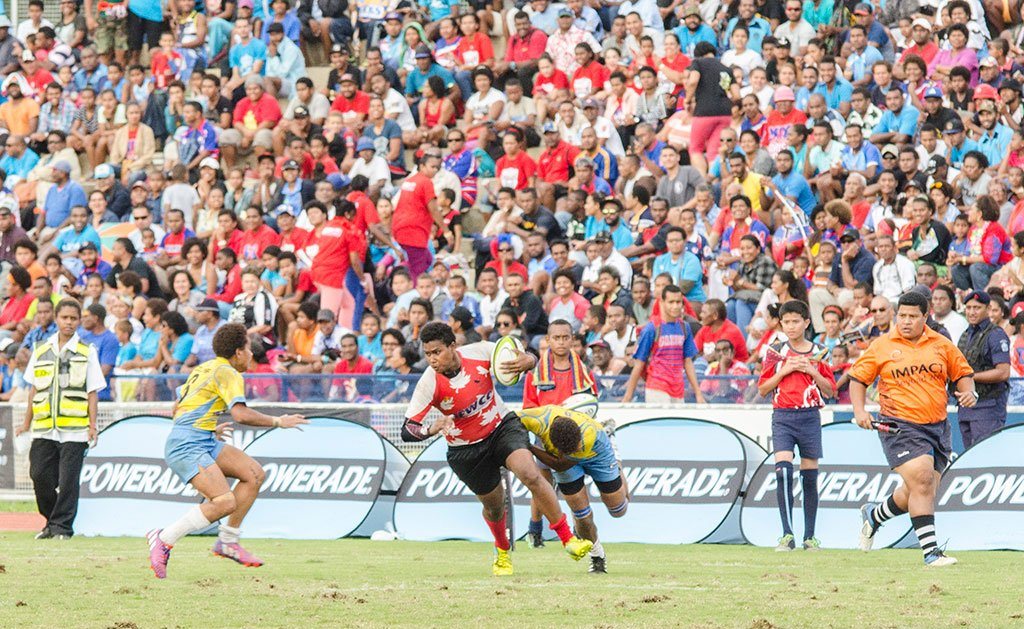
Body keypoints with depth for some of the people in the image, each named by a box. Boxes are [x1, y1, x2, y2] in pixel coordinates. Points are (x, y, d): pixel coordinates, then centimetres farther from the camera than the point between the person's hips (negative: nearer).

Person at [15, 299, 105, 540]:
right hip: (44, 428, 3)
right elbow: (34, 389, 18)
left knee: (68, 479, -6)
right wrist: (27, 423, 16)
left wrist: (93, 425, -5)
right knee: (40, 475, 0)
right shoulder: (41, 351, 13)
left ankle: (62, 526, 1)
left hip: (74, 429, -3)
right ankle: (52, 521, 17)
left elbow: (92, 392, 3)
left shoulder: (87, 352, 5)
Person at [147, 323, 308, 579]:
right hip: (187, 447, -10)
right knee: (225, 502, -24)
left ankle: (227, 541, 8)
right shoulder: (227, 373, -9)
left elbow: (178, 407, 29)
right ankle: (164, 539, -16)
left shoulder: (204, 368, 20)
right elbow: (240, 414, -22)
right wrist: (277, 422, -11)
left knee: (254, 474, 6)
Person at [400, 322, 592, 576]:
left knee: (530, 475, -25)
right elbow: (407, 431, -23)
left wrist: (528, 362, -31)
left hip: (502, 425, 0)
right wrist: (431, 429, -45)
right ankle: (502, 552, 45)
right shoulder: (429, 383, -23)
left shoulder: (479, 352, -19)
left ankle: (569, 540, -15)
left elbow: (527, 359, -5)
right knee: (493, 506, 11)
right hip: (467, 450, 0)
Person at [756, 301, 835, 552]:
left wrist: (812, 371, -6)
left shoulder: (819, 353, 8)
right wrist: (784, 371, -7)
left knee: (810, 476, 3)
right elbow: (763, 390, 6)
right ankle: (787, 534, -18)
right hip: (782, 417, -1)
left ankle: (810, 536, 12)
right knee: (783, 470, -18)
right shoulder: (776, 352, 6)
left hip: (810, 416, 1)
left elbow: (829, 391, 9)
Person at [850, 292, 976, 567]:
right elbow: (858, 378, 8)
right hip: (899, 427, -4)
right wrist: (859, 410, -6)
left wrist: (969, 392, -3)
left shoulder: (942, 345, 7)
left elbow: (963, 372, 18)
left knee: (918, 493, 10)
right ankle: (931, 551, -16)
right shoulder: (881, 347, 0)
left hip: (936, 427, 4)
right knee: (922, 481, -19)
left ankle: (873, 515, 39)